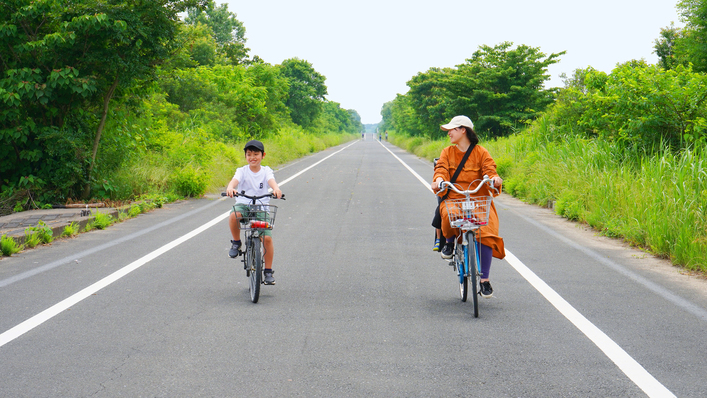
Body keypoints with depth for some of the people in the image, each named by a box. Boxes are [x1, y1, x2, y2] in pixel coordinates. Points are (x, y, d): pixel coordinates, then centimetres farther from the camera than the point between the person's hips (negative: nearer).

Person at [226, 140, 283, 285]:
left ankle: (268, 272, 2)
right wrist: (230, 188, -43)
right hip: (243, 204, 0)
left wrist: (276, 189, -41)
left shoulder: (266, 171, 4)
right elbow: (235, 180, -18)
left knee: (267, 238, -14)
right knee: (234, 216, -36)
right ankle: (236, 243, -8)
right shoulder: (242, 171, 2)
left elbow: (271, 180, -17)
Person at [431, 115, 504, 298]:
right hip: (454, 199, 1)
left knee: (486, 234, -22)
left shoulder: (481, 152, 6)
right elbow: (441, 169, -4)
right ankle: (450, 241, -1)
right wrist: (438, 180, -27)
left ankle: (484, 279, -10)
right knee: (449, 214, -36)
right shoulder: (447, 152, 12)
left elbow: (489, 169, -6)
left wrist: (494, 178, -31)